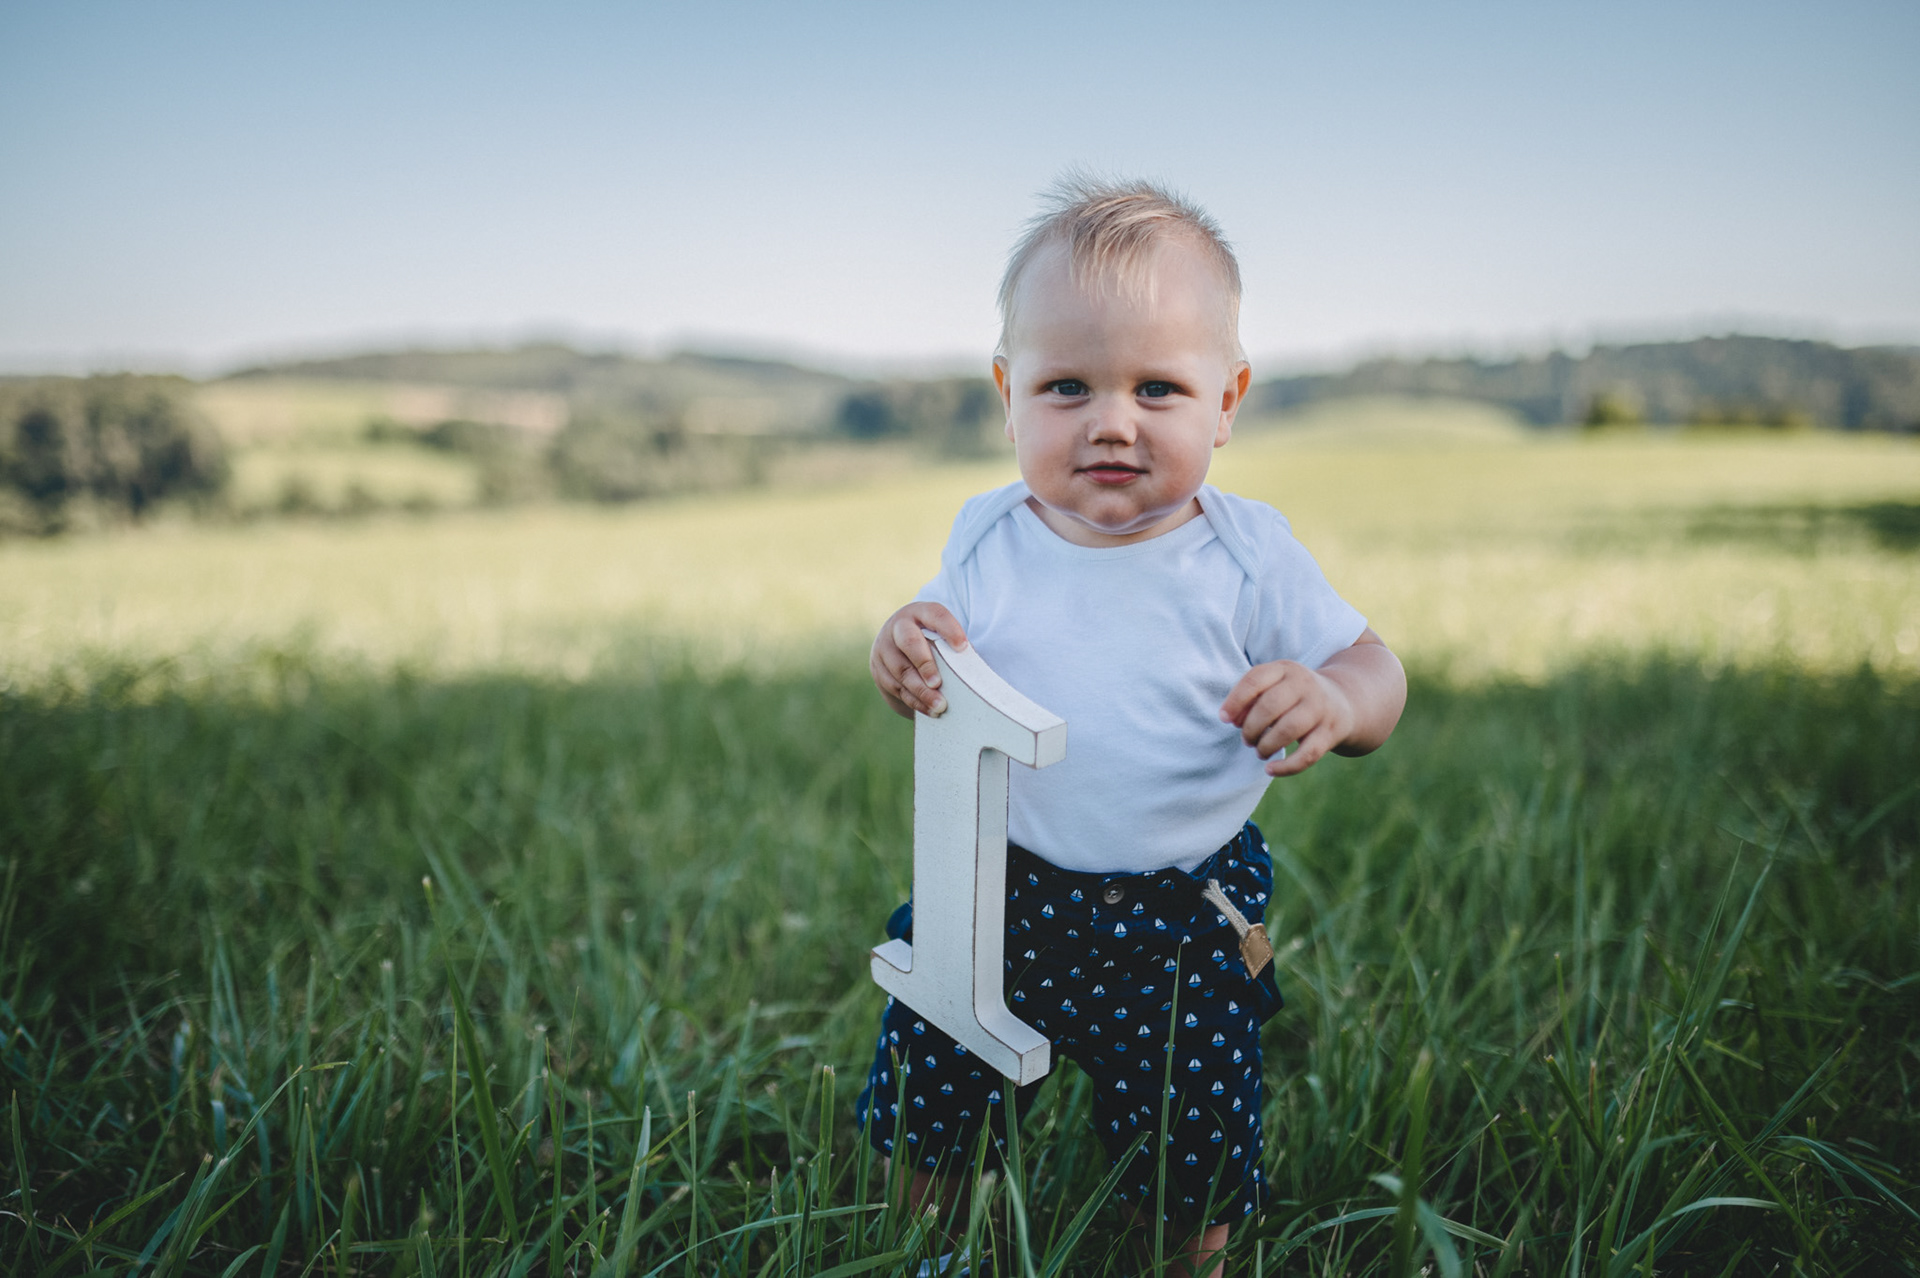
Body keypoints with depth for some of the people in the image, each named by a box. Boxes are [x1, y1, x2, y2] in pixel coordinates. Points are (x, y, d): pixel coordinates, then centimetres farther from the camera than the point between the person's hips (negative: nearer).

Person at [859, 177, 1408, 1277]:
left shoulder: (1247, 556, -12)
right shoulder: (988, 539, -5)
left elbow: (1373, 669, -7)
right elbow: (941, 661, 5)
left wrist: (1336, 701, -31)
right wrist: (905, 660, -19)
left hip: (1182, 922, -2)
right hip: (999, 892, 2)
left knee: (1192, 1165, 13)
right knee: (924, 1114, 15)